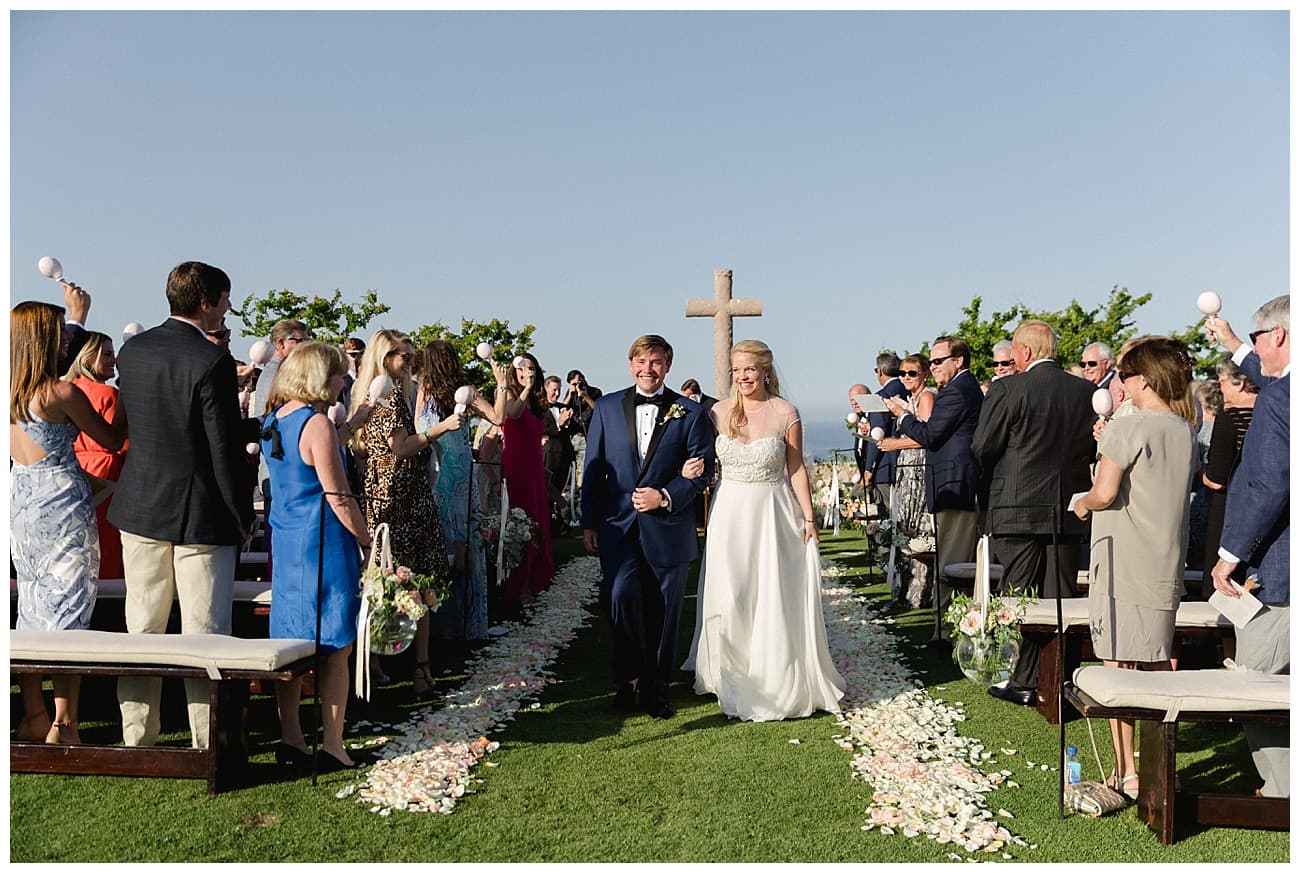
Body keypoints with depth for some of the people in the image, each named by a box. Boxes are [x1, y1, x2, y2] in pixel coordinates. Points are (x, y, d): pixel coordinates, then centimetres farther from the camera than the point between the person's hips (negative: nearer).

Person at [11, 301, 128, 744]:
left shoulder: (9, 393, 4)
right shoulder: (62, 392, -14)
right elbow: (112, 440, -6)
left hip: (20, 504, 7)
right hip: (63, 505, -7)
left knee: (30, 608, 14)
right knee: (69, 609, 0)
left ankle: (34, 717, 22)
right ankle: (63, 724, 4)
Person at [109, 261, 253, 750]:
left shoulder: (131, 350, 4)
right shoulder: (212, 362, -17)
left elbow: (129, 421, 14)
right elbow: (226, 448, -16)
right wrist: (243, 514, -7)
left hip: (139, 506, 6)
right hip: (200, 512, -6)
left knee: (141, 630, 14)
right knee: (204, 635, 3)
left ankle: (136, 738, 23)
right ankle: (207, 742, 10)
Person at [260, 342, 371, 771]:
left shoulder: (274, 420, 9)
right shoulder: (316, 423, -16)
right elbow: (338, 497, -17)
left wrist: (352, 422, 27)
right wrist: (368, 541, -8)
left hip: (284, 540, 9)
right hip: (322, 543, -8)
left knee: (290, 641, 13)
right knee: (334, 646, 0)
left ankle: (290, 739, 21)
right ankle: (333, 747, 5)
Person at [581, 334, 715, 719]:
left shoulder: (690, 413, 2)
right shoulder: (607, 407, 7)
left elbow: (704, 469, 1)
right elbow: (594, 468, 8)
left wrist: (666, 496, -13)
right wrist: (589, 522, 4)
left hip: (667, 528, 0)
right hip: (618, 526, 1)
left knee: (663, 613, 6)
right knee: (621, 595, -15)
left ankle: (655, 690, 24)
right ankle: (629, 676, 9)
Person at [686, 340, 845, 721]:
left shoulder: (785, 413, -6)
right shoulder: (718, 412, 1)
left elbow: (796, 469, -2)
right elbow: (705, 461, 13)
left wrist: (808, 518, -3)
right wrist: (693, 468, -7)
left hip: (773, 514, -2)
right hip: (729, 513, 2)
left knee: (774, 600, 3)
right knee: (728, 600, 2)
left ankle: (775, 680, 21)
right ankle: (732, 675, 22)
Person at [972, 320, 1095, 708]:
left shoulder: (1007, 389, -12)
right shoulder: (1087, 392, 3)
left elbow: (982, 449, -8)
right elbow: (1094, 449, 9)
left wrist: (991, 485, 11)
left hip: (1017, 508, -4)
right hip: (1068, 512, 4)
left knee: (1018, 597, 4)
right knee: (1061, 599, 10)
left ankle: (1024, 681, 8)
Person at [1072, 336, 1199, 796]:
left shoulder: (1126, 428, -13)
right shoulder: (1186, 431, 9)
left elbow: (1105, 493, -20)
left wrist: (1082, 504, 1)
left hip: (1123, 563, -7)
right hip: (1167, 563, 7)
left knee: (1119, 666, 0)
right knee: (1158, 666, 15)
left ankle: (1125, 772, 5)